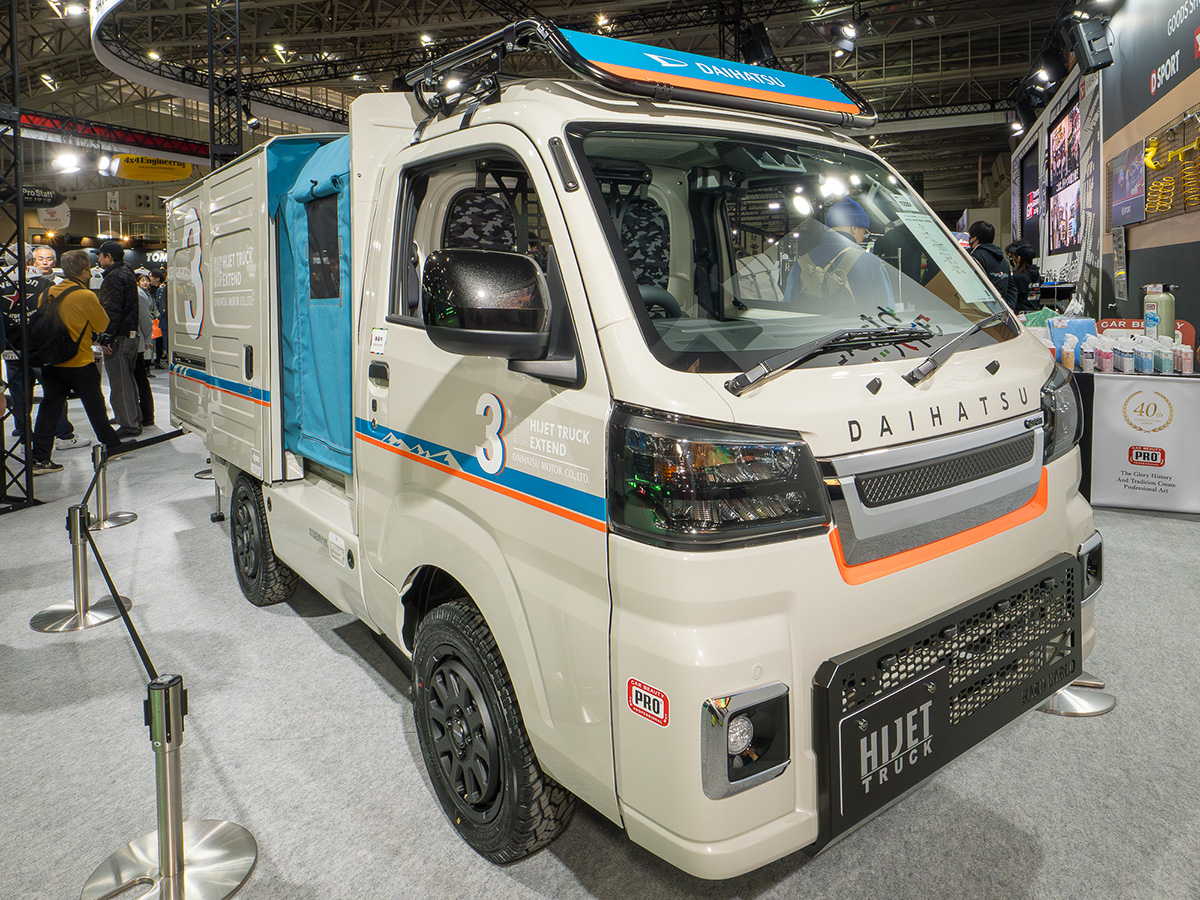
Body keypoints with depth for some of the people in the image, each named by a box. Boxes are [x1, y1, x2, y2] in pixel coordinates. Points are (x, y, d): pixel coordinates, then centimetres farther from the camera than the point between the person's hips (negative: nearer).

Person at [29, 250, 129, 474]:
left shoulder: (47, 294, 3)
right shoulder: (86, 296, -15)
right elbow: (102, 324, -4)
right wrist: (98, 306, 11)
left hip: (51, 363, 5)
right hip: (80, 363, -5)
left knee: (49, 409, 7)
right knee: (95, 406, 10)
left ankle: (40, 458, 5)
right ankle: (111, 445, 24)